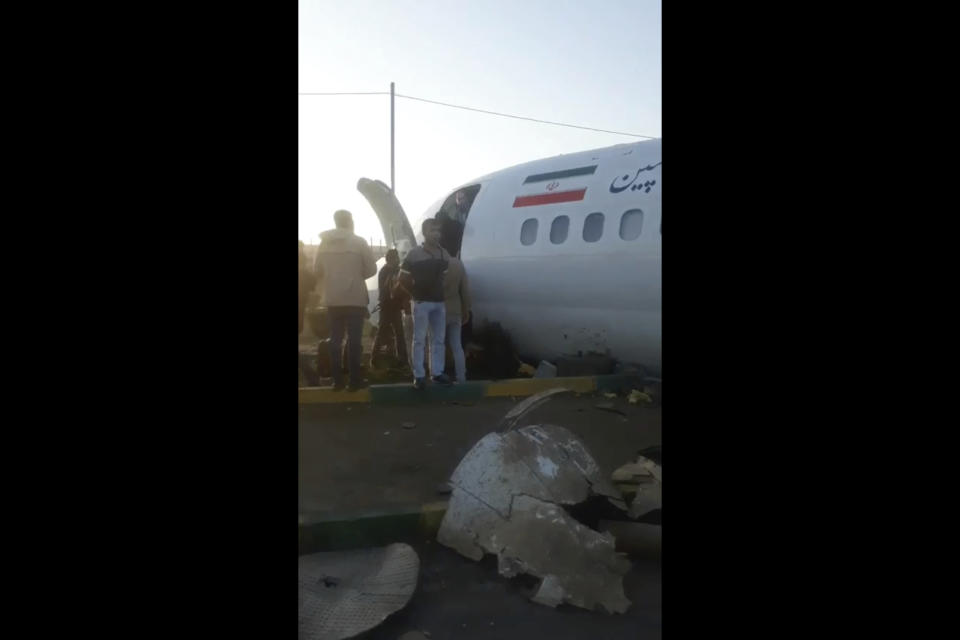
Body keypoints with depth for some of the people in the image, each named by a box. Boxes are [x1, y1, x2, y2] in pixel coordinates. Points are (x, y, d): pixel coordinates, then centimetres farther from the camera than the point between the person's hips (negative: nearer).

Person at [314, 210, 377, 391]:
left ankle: (337, 381, 9)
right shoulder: (359, 242, -6)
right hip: (355, 298, -3)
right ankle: (354, 380, 3)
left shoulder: (324, 243, 5)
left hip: (332, 299, 4)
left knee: (335, 339, 8)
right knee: (354, 339, 2)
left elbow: (318, 271, 9)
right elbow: (371, 269, -6)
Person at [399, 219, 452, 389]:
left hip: (440, 302, 5)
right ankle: (419, 375, 1)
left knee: (438, 339, 9)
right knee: (419, 339, -2)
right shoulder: (415, 253, -5)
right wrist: (415, 292, -2)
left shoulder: (444, 254, 7)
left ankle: (437, 372, 18)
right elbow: (402, 278, -1)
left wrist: (445, 293, 5)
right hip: (422, 302, -5)